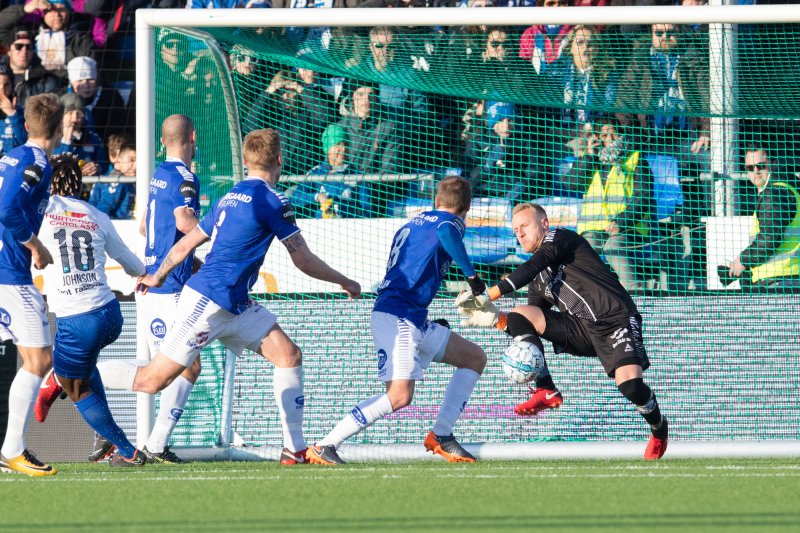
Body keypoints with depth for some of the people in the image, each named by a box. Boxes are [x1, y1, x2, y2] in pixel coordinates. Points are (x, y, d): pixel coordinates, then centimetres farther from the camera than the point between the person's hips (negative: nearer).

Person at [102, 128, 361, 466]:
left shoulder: (230, 198, 13)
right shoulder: (272, 201, -12)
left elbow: (185, 245, 21)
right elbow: (303, 260, -8)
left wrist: (158, 276, 37)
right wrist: (344, 283, 6)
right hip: (208, 302, -10)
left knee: (289, 355, 3)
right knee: (152, 381, -7)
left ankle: (295, 449, 2)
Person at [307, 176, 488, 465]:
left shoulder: (413, 222, 23)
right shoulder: (452, 221, -3)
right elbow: (446, 233, -28)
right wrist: (472, 275, -23)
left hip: (414, 321, 10)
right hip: (397, 318, -10)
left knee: (474, 358, 16)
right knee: (399, 396, -22)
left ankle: (441, 435, 11)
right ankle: (323, 448, -20)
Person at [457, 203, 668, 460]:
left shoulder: (560, 237, -1)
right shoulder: (538, 283, 19)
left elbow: (531, 268, -16)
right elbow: (534, 321, 12)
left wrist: (488, 295, -23)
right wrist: (495, 318, -5)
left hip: (616, 320, -7)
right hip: (582, 328, 7)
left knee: (630, 384, -27)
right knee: (518, 315, -10)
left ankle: (659, 429, 8)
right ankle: (546, 391, -14)